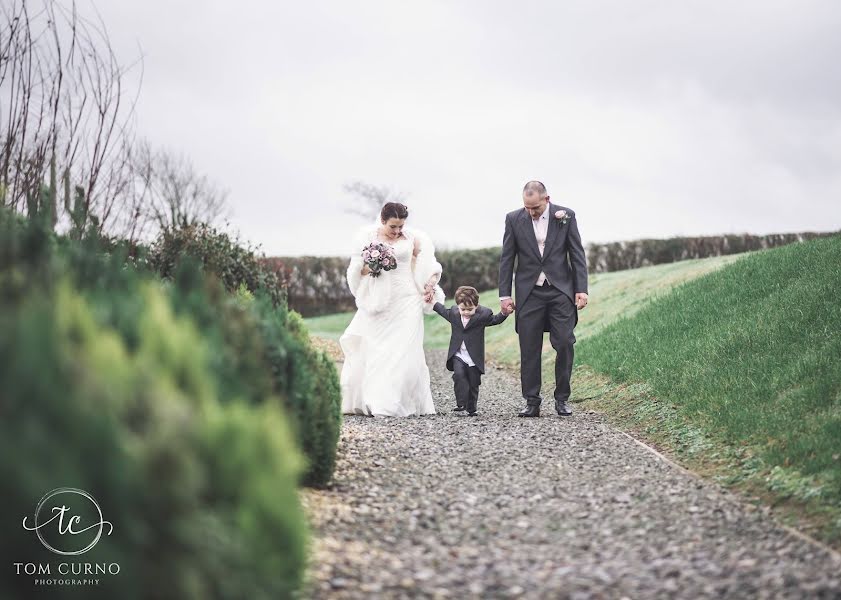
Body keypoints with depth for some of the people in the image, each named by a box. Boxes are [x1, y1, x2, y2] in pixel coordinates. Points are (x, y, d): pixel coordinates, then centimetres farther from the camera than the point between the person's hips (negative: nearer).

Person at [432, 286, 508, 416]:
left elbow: (495, 320, 7)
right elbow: (443, 310, 22)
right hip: (458, 355, 1)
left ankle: (471, 409, 20)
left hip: (474, 358, -1)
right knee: (459, 375, -23)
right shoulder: (453, 312, 1)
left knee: (473, 384, 5)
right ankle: (461, 403, -19)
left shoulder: (483, 314, -7)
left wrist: (504, 313, -10)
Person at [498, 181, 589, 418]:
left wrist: (582, 289, -5)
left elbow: (577, 254, 1)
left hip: (561, 291, 0)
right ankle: (532, 402, 7)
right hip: (529, 293, 1)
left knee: (564, 344, -5)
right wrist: (504, 294, 0)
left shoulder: (566, 216, -1)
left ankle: (562, 398, 7)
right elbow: (506, 259, 4)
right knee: (529, 350, 0)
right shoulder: (514, 219, 0)